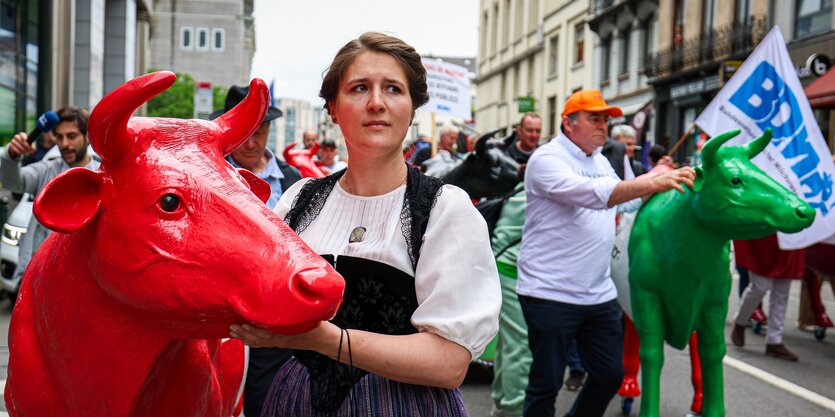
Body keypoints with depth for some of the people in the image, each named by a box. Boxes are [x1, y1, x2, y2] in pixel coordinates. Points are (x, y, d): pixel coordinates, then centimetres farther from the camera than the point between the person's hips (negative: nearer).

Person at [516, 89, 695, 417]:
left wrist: (662, 181, 11)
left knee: (610, 375, 16)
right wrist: (653, 182, -35)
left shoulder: (601, 161, 13)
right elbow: (590, 194, -29)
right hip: (550, 292, -8)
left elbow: (624, 201, 26)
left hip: (600, 293, 8)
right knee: (546, 384, 3)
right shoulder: (546, 158, -12)